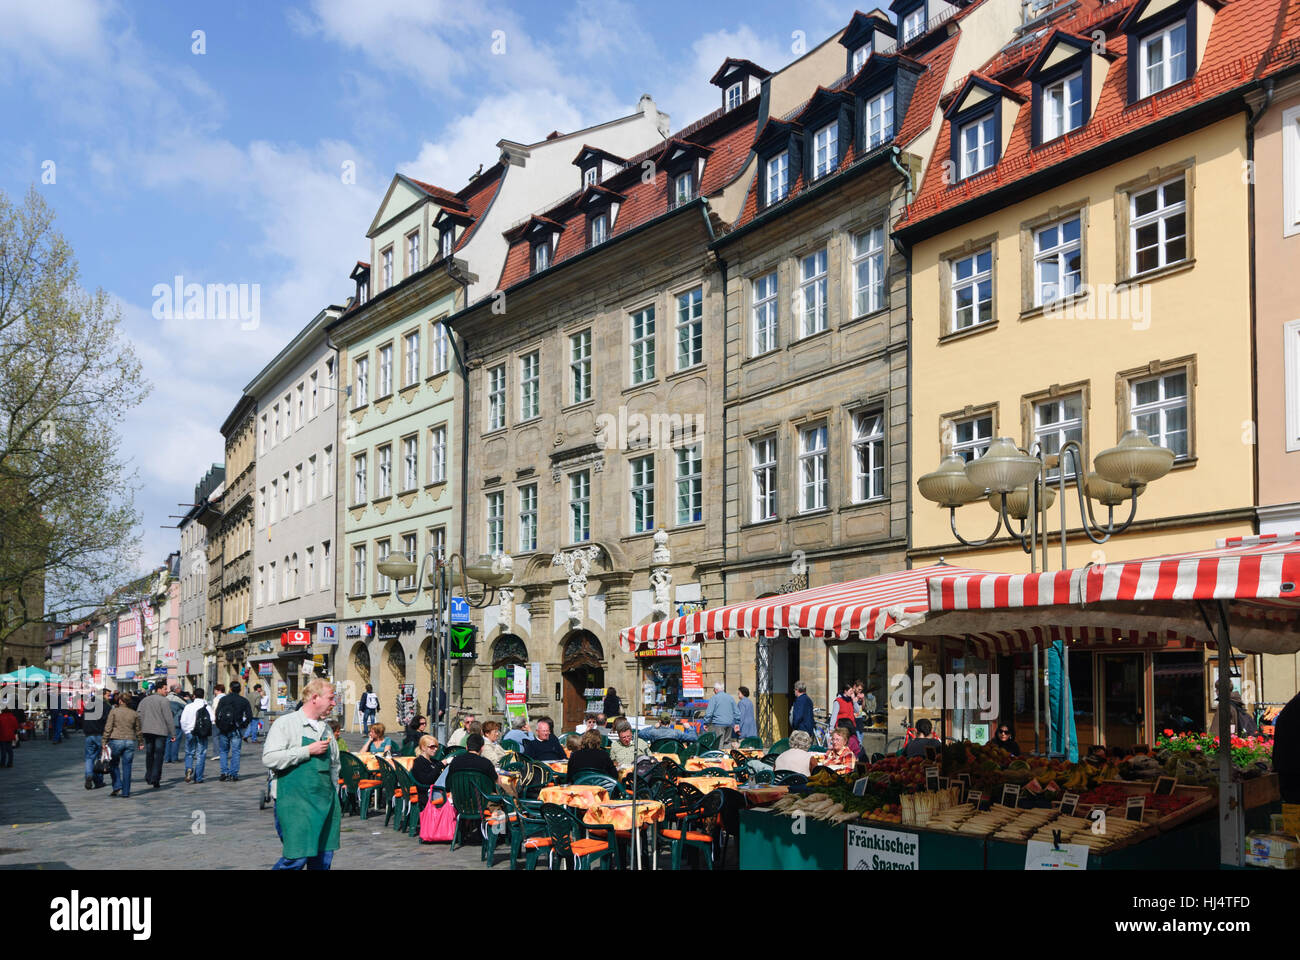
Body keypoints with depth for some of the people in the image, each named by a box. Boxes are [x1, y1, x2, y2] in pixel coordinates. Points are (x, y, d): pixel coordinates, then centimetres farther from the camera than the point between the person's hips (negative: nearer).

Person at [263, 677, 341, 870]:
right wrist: (308, 751, -15)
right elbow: (269, 758, -17)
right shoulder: (285, 724, -4)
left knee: (323, 859, 6)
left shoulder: (326, 729, 17)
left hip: (324, 803, 6)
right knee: (296, 858, -12)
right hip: (294, 804, -6)